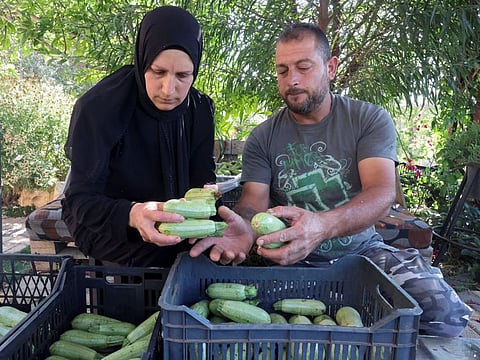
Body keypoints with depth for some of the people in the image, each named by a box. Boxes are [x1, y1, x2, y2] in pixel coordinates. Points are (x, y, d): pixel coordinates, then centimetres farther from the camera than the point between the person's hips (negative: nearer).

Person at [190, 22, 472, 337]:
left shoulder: (371, 120, -4)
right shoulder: (263, 138, 1)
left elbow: (382, 194, -19)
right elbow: (254, 199, -9)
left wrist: (321, 226, -41)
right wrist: (245, 228, -36)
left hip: (362, 250, 0)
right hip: (291, 259, 1)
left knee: (445, 310, -24)